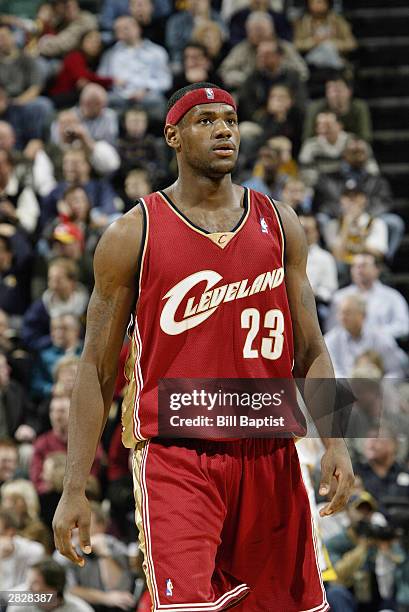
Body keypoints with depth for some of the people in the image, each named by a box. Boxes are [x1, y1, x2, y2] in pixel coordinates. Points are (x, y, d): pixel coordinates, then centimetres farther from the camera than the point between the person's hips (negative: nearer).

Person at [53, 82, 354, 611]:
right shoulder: (132, 235, 0)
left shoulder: (279, 224, 9)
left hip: (269, 454, 4)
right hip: (174, 454, -4)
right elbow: (98, 370, 1)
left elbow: (310, 352, 12)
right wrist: (74, 488, -4)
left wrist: (334, 442, -4)